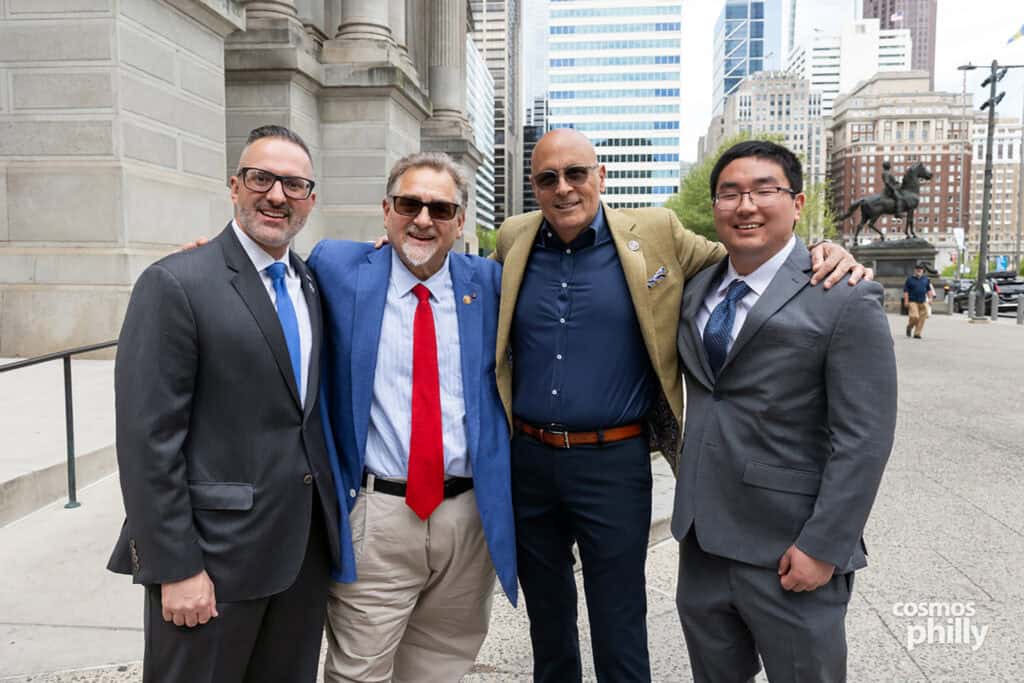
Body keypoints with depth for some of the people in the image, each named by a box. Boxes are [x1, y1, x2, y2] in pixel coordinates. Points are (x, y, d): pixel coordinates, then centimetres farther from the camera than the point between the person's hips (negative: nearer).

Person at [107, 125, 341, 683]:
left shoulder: (312, 285, 8)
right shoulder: (175, 284, -12)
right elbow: (148, 439, -14)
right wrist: (176, 568, -15)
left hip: (306, 548, 6)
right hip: (216, 553, -6)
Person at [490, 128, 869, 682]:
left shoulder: (654, 234, -3)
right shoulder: (513, 240, 4)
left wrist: (821, 255, -8)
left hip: (613, 463, -3)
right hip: (526, 459, 3)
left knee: (619, 634, 9)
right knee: (546, 621, 21)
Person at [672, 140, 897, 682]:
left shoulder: (844, 300, -12)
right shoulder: (696, 291, 7)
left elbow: (863, 438, -15)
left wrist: (823, 546, -16)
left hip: (788, 552, -5)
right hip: (703, 538, 6)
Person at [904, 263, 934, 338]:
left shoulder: (926, 279, 12)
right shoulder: (910, 279, 0)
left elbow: (929, 290, 19)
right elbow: (906, 291, -3)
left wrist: (930, 298, 9)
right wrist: (906, 301, -9)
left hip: (923, 302, 4)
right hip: (913, 301, -4)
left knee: (922, 318, -2)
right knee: (914, 316, -17)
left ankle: (917, 333, 7)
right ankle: (909, 327, 14)